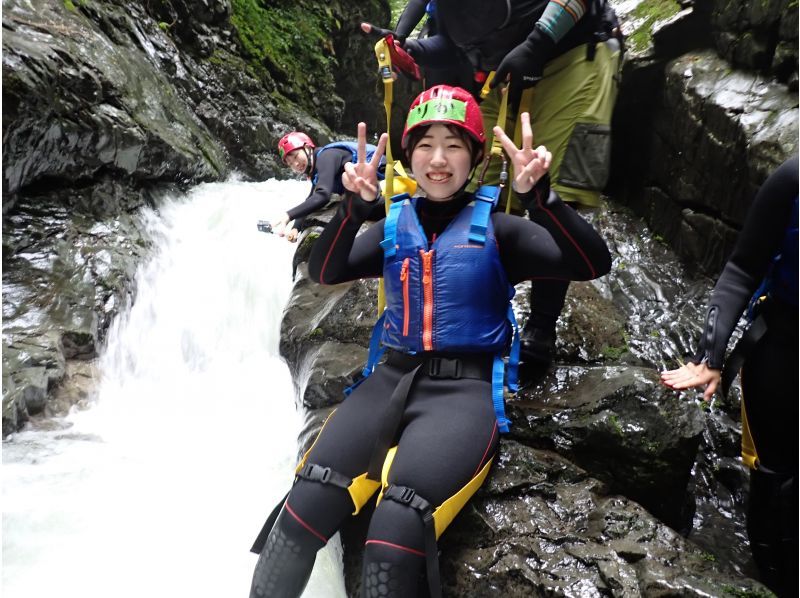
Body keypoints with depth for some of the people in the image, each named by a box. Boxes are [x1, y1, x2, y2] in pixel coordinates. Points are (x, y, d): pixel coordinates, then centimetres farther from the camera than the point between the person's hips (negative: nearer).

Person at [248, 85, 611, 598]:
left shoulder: (495, 228, 4)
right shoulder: (395, 225, 12)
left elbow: (593, 264, -7)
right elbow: (324, 273, 0)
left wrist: (539, 194, -22)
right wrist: (355, 206, -16)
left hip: (465, 388, -3)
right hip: (392, 379, 3)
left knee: (395, 535, -29)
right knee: (302, 511, -20)